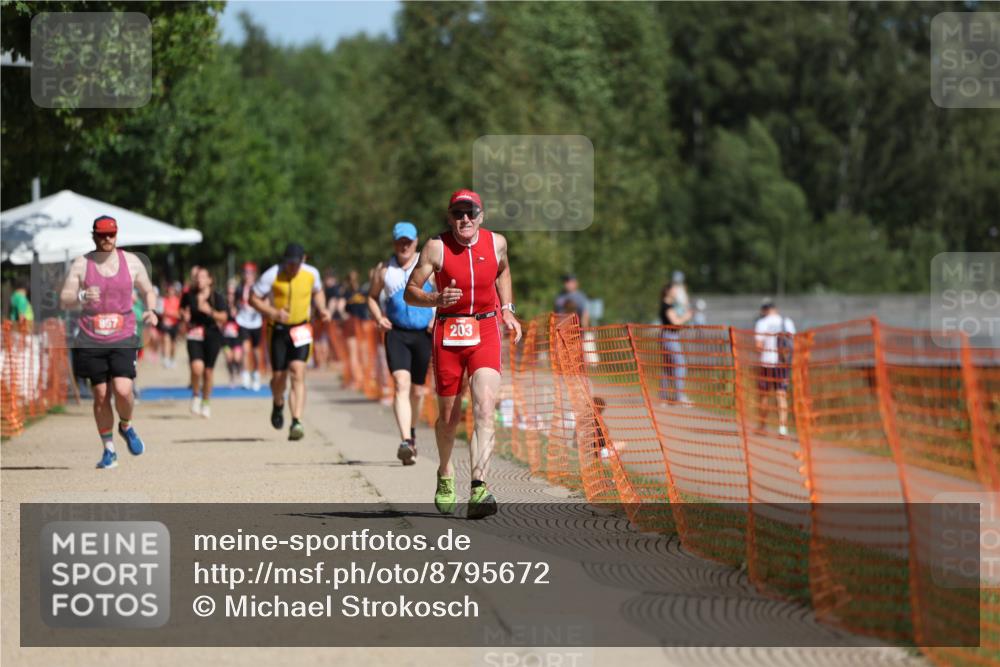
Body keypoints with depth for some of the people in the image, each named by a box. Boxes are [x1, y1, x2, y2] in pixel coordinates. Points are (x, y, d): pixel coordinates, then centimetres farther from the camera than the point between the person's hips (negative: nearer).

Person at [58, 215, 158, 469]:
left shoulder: (131, 262, 5)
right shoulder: (81, 264, 0)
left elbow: (148, 291, 17)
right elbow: (64, 300, -5)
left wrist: (151, 310, -4)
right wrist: (83, 297, -26)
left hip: (123, 337, 0)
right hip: (91, 340, 0)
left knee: (122, 390, -16)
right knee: (101, 395, 2)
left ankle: (126, 426, 16)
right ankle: (109, 450, 16)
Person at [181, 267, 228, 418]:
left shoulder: (217, 296, -3)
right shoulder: (189, 295, 1)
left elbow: (224, 317, -6)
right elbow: (182, 310, 17)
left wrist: (210, 311, -21)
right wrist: (185, 316, -5)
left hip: (212, 335, 0)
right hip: (194, 334, 0)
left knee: (208, 371, 6)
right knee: (197, 367, -20)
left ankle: (205, 403, 26)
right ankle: (195, 396, 6)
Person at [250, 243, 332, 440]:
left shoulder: (311, 274, -3)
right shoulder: (272, 275, -12)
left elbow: (317, 291, 19)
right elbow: (253, 298, -7)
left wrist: (321, 309, 1)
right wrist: (273, 312, -21)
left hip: (301, 329, 0)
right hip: (278, 329, 0)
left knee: (297, 372, -16)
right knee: (279, 375, 6)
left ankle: (297, 422, -23)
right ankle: (278, 404, 42)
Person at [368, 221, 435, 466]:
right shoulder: (383, 270, 6)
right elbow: (373, 297, 17)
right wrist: (378, 317, -2)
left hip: (424, 334, 1)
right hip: (396, 333, -1)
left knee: (417, 390, 11)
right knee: (401, 383, -19)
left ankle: (412, 431, 39)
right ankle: (405, 441, -28)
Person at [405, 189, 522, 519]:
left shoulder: (496, 242, 1)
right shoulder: (436, 247, -7)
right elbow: (410, 293, -6)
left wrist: (507, 310, 14)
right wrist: (437, 299, -25)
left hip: (486, 333, 1)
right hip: (448, 333, -1)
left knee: (484, 408, -18)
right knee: (449, 417, 9)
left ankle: (478, 487, -26)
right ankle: (445, 475, 38)